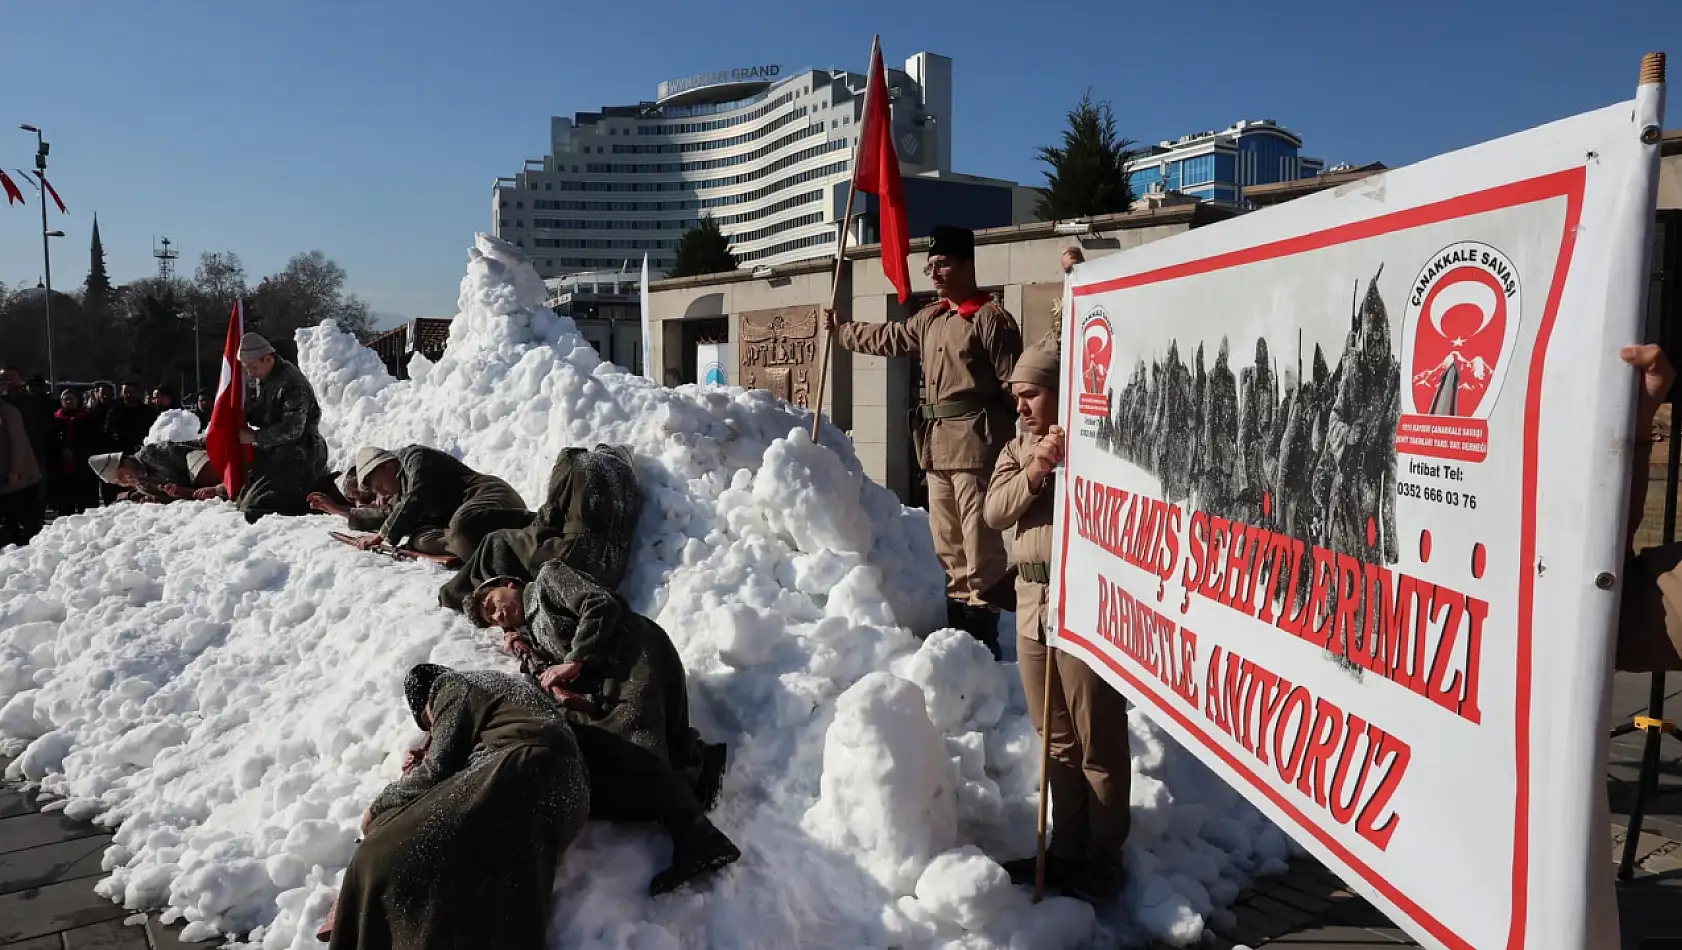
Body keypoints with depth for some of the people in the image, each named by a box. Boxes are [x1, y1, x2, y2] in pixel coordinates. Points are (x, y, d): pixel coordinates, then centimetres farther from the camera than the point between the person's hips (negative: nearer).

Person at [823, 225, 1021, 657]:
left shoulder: (990, 317, -8)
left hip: (975, 442, -9)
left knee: (979, 538, -8)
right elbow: (890, 338, 33)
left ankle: (981, 618, -3)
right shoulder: (929, 319, 18)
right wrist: (840, 332, 40)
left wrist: (1020, 442, -16)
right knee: (946, 540, 15)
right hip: (938, 443, 9)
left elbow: (1013, 382, -12)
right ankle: (957, 608, 25)